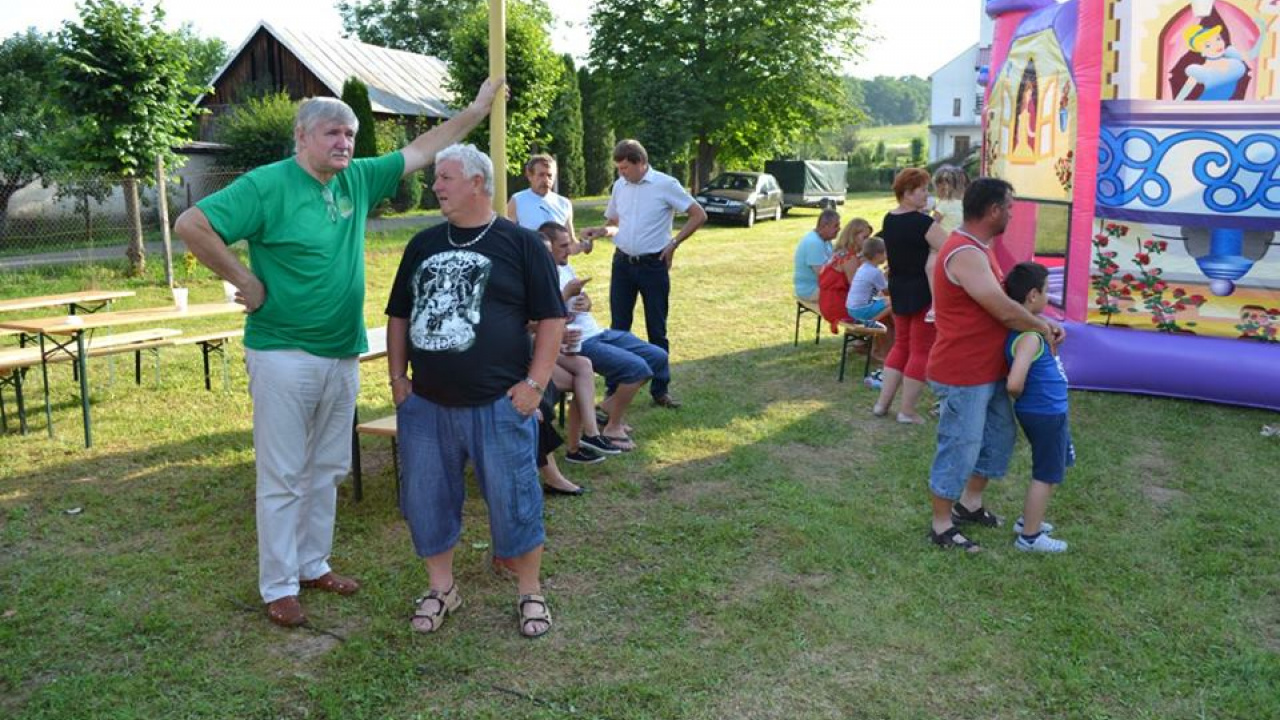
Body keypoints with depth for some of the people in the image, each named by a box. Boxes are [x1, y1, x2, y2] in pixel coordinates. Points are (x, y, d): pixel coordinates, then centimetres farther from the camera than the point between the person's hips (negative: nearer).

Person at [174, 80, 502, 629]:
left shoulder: (357, 179, 7)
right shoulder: (269, 185, -12)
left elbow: (420, 151, 14)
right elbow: (191, 225, -18)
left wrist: (477, 109, 14)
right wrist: (245, 281, -15)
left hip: (342, 355, 7)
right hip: (283, 354, -7)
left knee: (327, 470, 16)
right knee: (282, 476, 3)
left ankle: (314, 565, 31)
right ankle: (278, 585, 15)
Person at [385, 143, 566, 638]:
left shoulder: (520, 244, -2)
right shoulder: (423, 244, 12)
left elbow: (551, 319, -4)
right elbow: (399, 315, 18)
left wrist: (535, 383, -10)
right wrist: (398, 377, 8)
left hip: (498, 404, -4)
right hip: (424, 405, 5)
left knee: (512, 500, 3)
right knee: (426, 499, 11)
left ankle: (530, 593, 22)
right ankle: (441, 588, 31)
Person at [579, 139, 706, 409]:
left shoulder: (665, 184, -8)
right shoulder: (619, 186, 7)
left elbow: (699, 215, -7)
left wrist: (674, 243, -10)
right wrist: (600, 231, -3)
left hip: (653, 264, -4)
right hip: (623, 263, 4)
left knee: (657, 329, 5)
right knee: (618, 327, 6)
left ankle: (660, 390, 14)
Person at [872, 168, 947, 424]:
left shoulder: (888, 220, 5)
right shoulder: (922, 222, -19)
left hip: (898, 291, 8)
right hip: (923, 293, -8)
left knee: (901, 344, 19)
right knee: (921, 350, 3)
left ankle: (882, 403, 18)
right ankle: (907, 411, 8)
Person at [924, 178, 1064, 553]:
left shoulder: (980, 248, 11)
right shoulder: (965, 254, -24)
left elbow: (1007, 298, 17)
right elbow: (1005, 311, -25)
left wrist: (1041, 322, 2)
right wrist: (1042, 327, -7)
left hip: (988, 371, 11)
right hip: (964, 376, -11)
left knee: (1000, 435, 22)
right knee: (959, 449, 1)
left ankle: (970, 504, 37)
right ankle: (941, 525, 16)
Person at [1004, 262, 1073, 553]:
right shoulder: (1029, 336, -27)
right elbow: (1014, 384, -36)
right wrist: (1021, 397, -14)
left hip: (1050, 412, 10)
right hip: (1046, 414, -10)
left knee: (1051, 470, 25)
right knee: (1047, 475, 5)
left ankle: (1028, 520, 37)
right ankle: (1030, 537, 17)